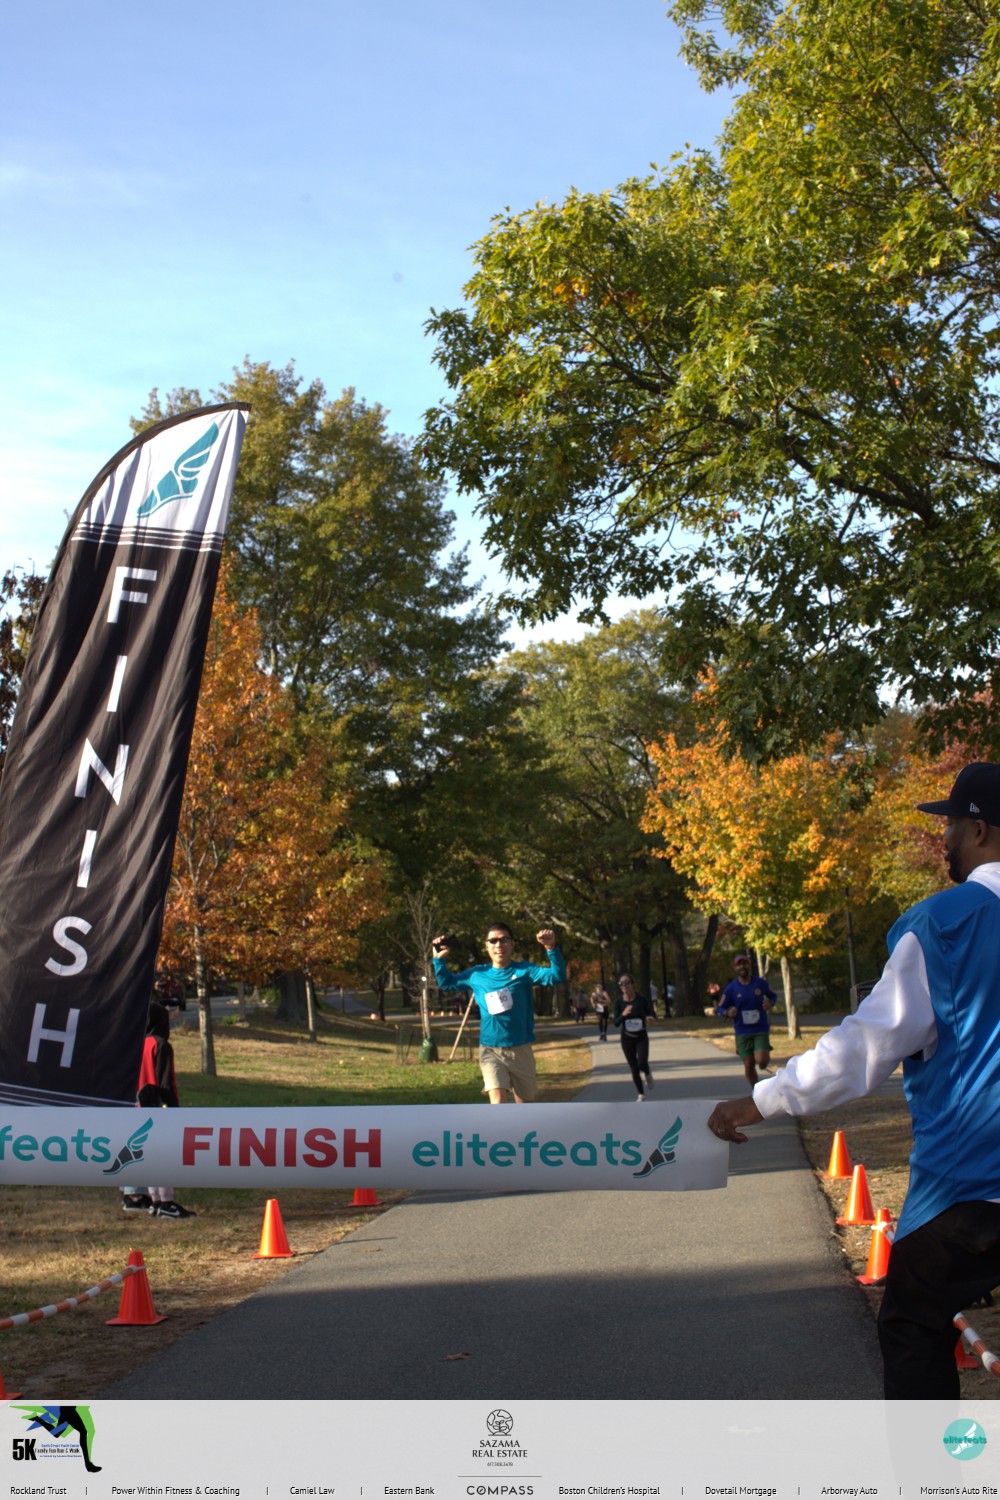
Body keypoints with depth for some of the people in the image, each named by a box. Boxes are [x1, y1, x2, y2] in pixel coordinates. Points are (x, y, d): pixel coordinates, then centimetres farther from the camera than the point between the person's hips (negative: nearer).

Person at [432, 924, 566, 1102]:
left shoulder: (524, 971, -5)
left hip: (520, 1049, 0)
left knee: (524, 1103, 14)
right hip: (490, 1049, 0)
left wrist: (551, 949, -35)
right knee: (498, 1100, -20)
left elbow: (557, 976, -19)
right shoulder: (476, 974, 3)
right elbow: (446, 982, 19)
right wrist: (438, 959, 2)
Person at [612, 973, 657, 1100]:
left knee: (642, 1063, -21)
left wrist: (650, 1017, -24)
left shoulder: (641, 999, -10)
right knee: (633, 1068, 5)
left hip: (641, 1037, -1)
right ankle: (640, 1094, 25)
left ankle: (647, 1074, 16)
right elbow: (616, 1023, -9)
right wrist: (623, 1014, -28)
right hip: (627, 1038, 1)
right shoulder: (619, 1001, -8)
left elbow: (652, 1015, 0)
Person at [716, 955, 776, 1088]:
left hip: (761, 1029, 0)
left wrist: (770, 1002, -7)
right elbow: (720, 1008, 5)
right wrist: (728, 1012, -18)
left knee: (761, 1061, -16)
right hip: (742, 1031, 0)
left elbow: (773, 996, 17)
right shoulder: (731, 988, -1)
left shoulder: (761, 983, 0)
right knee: (749, 1064, 1)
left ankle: (766, 1056, 21)